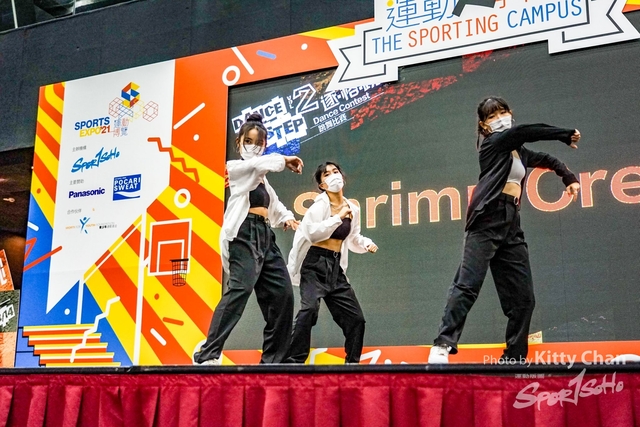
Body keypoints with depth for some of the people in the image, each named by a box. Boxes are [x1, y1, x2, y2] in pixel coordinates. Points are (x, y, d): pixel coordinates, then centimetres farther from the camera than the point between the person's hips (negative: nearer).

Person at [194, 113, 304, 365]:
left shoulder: (260, 177, 27)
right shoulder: (236, 167, 3)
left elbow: (273, 203, 29)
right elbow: (259, 163, -17)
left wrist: (286, 218, 8)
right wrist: (286, 160, -3)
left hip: (265, 235, 9)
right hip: (245, 234, -9)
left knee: (282, 293, 3)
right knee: (241, 288, -27)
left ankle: (273, 359, 10)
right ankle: (207, 355, -29)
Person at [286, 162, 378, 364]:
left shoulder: (353, 209, 9)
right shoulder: (320, 204, -7)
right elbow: (312, 233, -22)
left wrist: (367, 244, 5)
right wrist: (339, 217, -20)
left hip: (336, 267, 6)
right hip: (315, 264, -6)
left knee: (355, 317, 6)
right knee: (310, 308, -28)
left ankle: (352, 364, 24)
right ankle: (294, 361, -24)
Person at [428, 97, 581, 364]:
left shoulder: (519, 152, 26)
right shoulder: (493, 142, 6)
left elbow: (547, 160, 41)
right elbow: (526, 131, -7)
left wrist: (569, 178, 26)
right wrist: (567, 136, 3)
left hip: (511, 228, 7)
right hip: (486, 222, -7)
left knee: (523, 298, 3)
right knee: (468, 286, -20)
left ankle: (513, 359, 10)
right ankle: (443, 346, -22)